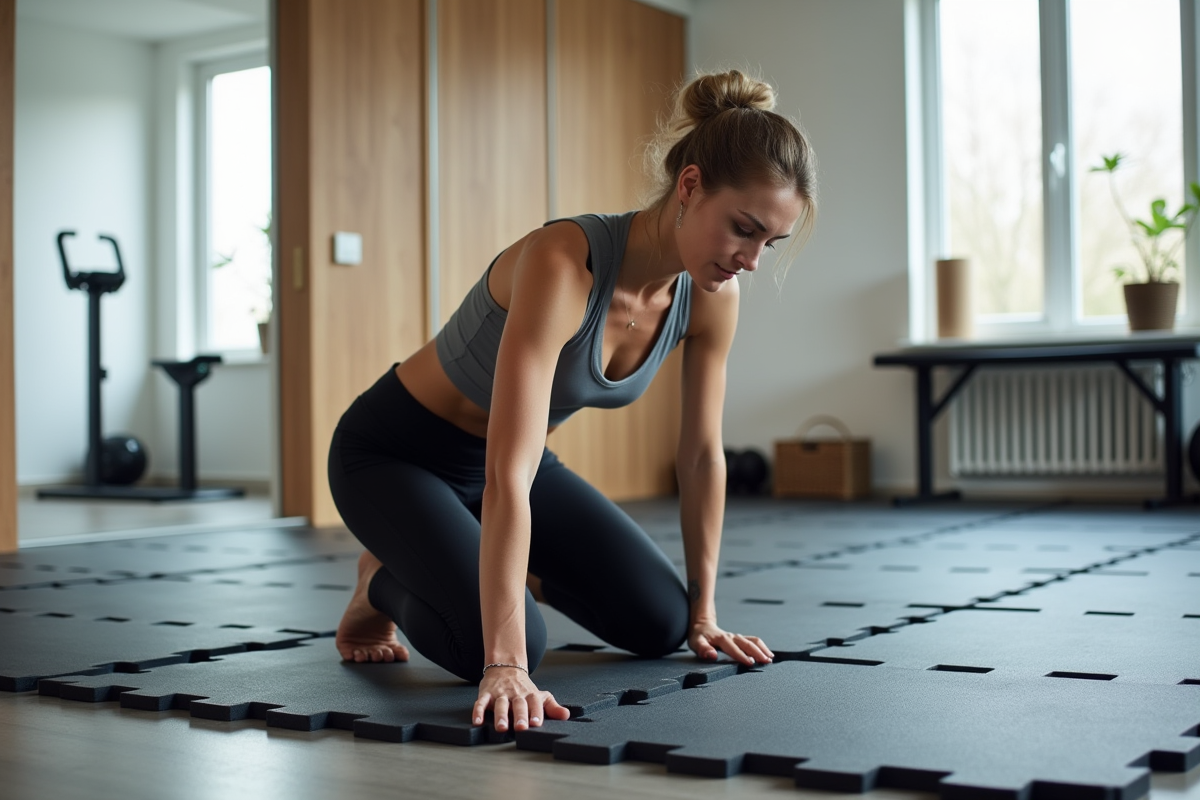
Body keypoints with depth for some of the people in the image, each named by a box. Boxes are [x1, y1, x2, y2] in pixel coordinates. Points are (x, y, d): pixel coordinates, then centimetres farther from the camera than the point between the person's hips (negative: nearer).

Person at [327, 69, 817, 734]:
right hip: (395, 453, -6)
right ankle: (386, 583, 7)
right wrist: (505, 666, -47)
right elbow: (507, 480, -43)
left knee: (659, 622, -3)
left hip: (508, 454, 7)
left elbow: (702, 455, -3)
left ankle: (512, 567, 23)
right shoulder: (564, 263, -38)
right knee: (491, 647, -26)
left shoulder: (713, 295, -16)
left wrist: (703, 612, 1)